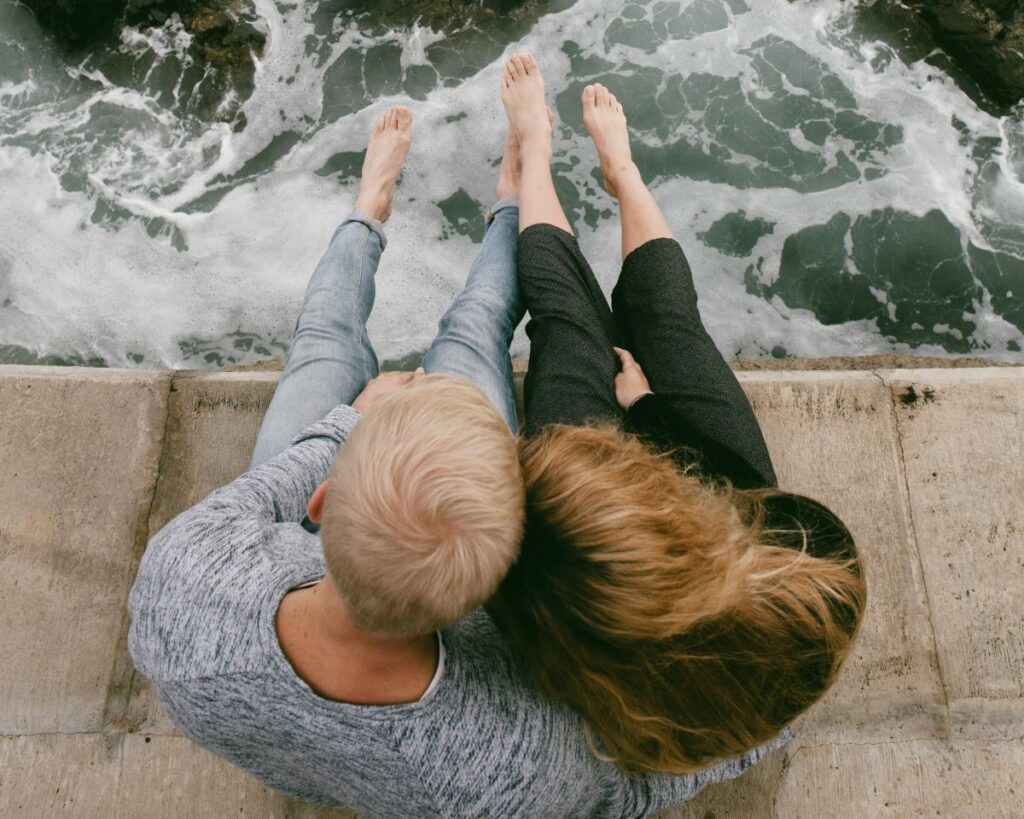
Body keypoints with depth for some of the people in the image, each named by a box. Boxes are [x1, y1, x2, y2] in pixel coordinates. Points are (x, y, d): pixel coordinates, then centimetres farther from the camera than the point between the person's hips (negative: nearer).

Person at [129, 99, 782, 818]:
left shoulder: (177, 576, -45)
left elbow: (256, 496, -19)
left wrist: (353, 419, -4)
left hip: (299, 552, 1)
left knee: (325, 342, 17)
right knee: (470, 330, 11)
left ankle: (370, 210, 53)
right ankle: (515, 200, 44)